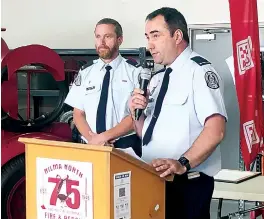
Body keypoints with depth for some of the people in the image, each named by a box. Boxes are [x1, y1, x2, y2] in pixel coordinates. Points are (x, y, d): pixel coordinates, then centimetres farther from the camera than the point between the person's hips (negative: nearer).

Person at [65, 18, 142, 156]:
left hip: (125, 147, -3)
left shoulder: (135, 71, 0)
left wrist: (105, 136, -13)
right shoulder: (85, 72, 9)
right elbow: (78, 114, 9)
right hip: (89, 146, 3)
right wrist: (92, 138, -8)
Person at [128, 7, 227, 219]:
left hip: (188, 185, -8)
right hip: (155, 181, 8)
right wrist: (137, 113, 0)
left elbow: (216, 130, -22)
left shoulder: (199, 70, -11)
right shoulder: (157, 78, 13)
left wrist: (183, 164, -28)